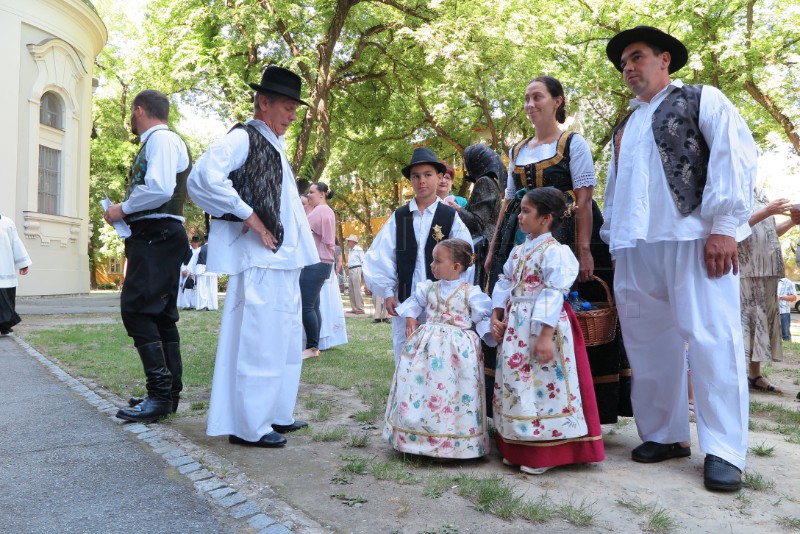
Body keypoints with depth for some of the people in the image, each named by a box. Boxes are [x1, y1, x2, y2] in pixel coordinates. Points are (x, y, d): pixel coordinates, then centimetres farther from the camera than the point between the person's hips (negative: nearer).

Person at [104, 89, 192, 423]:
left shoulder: (162, 138, -9)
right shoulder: (154, 142, 22)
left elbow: (159, 189, -23)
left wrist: (123, 209, -11)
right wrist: (127, 213, 9)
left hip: (158, 236, -10)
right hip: (154, 236, 10)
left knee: (136, 309, -15)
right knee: (160, 314, 10)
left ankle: (160, 393, -12)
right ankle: (168, 392, 15)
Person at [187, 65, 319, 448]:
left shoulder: (274, 147, 19)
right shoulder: (242, 138, -8)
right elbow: (202, 179, -24)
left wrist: (302, 252, 16)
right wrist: (249, 218, -20)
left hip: (284, 259, 10)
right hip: (260, 260, -10)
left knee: (286, 341, 15)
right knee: (258, 342, -5)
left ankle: (276, 414, 27)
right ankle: (249, 426, 6)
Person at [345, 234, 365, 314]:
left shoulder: (358, 250, -7)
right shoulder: (350, 250, 18)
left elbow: (363, 261, -9)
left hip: (356, 270, -9)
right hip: (350, 270, 9)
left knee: (357, 290, -10)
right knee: (350, 290, 9)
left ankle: (360, 309, -8)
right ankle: (354, 308, 15)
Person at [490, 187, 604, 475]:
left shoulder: (555, 252, -13)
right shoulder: (517, 251, 13)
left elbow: (554, 295, -19)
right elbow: (504, 284, 16)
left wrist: (546, 335, -23)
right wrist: (496, 316, 5)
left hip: (542, 326, -9)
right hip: (515, 328, 9)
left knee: (544, 385, -3)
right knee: (515, 383, 13)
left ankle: (544, 453, 10)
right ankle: (518, 448, 27)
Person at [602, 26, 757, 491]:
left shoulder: (702, 99, 9)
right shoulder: (625, 128, 27)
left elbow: (735, 154, -4)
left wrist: (724, 225, -15)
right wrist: (612, 238, 17)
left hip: (692, 238, -6)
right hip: (636, 247, 6)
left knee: (711, 338, -8)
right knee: (649, 343, 4)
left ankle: (724, 452, -1)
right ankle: (665, 435, 15)